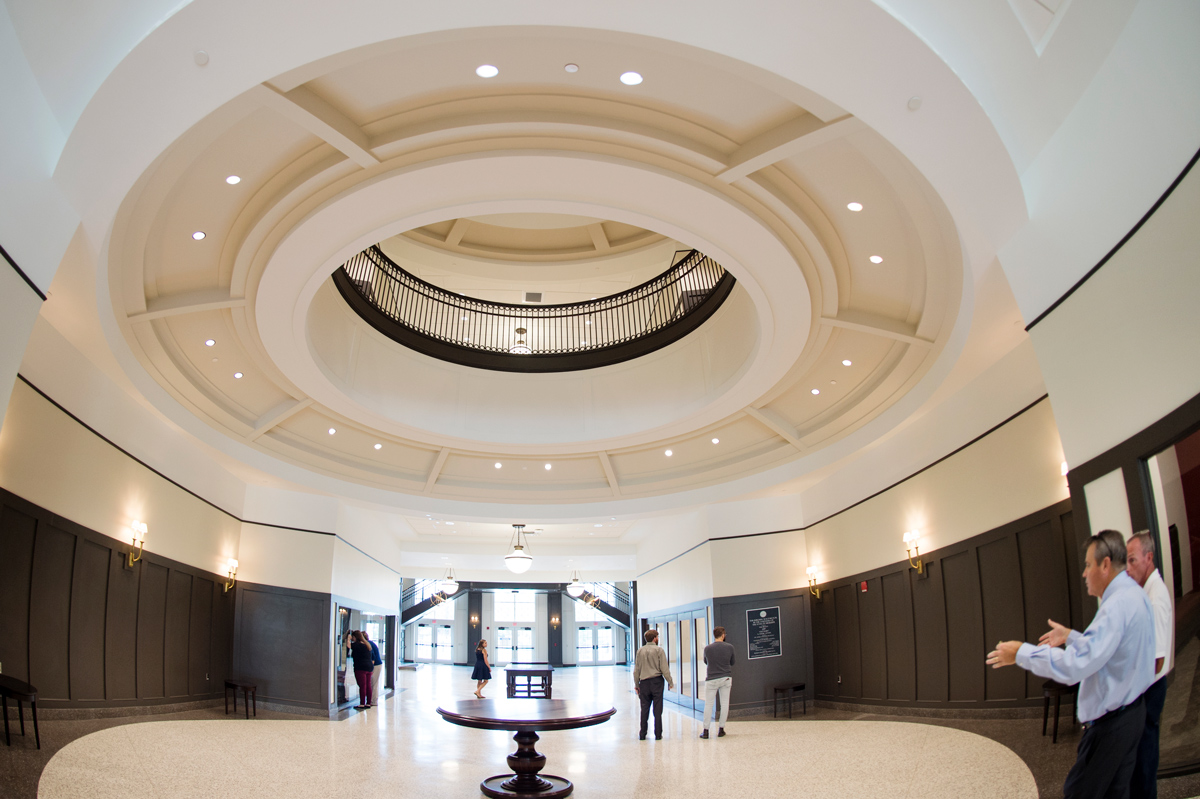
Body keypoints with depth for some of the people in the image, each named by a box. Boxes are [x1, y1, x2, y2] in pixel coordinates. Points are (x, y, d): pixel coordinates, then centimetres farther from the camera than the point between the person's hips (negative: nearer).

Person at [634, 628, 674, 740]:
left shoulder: (640, 651, 6)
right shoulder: (659, 650, -5)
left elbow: (636, 670, 8)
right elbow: (664, 668, -7)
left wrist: (636, 685, 16)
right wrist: (670, 682, 2)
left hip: (644, 682, 3)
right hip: (656, 681, -3)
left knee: (644, 709, 7)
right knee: (657, 709, 2)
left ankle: (642, 734, 8)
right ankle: (658, 734, 4)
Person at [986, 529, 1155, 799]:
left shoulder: (1118, 605, -25)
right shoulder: (1135, 596, 8)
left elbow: (1074, 665, -31)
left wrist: (1021, 653, -22)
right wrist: (1071, 637, 28)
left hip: (1110, 723, -10)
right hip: (1132, 712, 10)